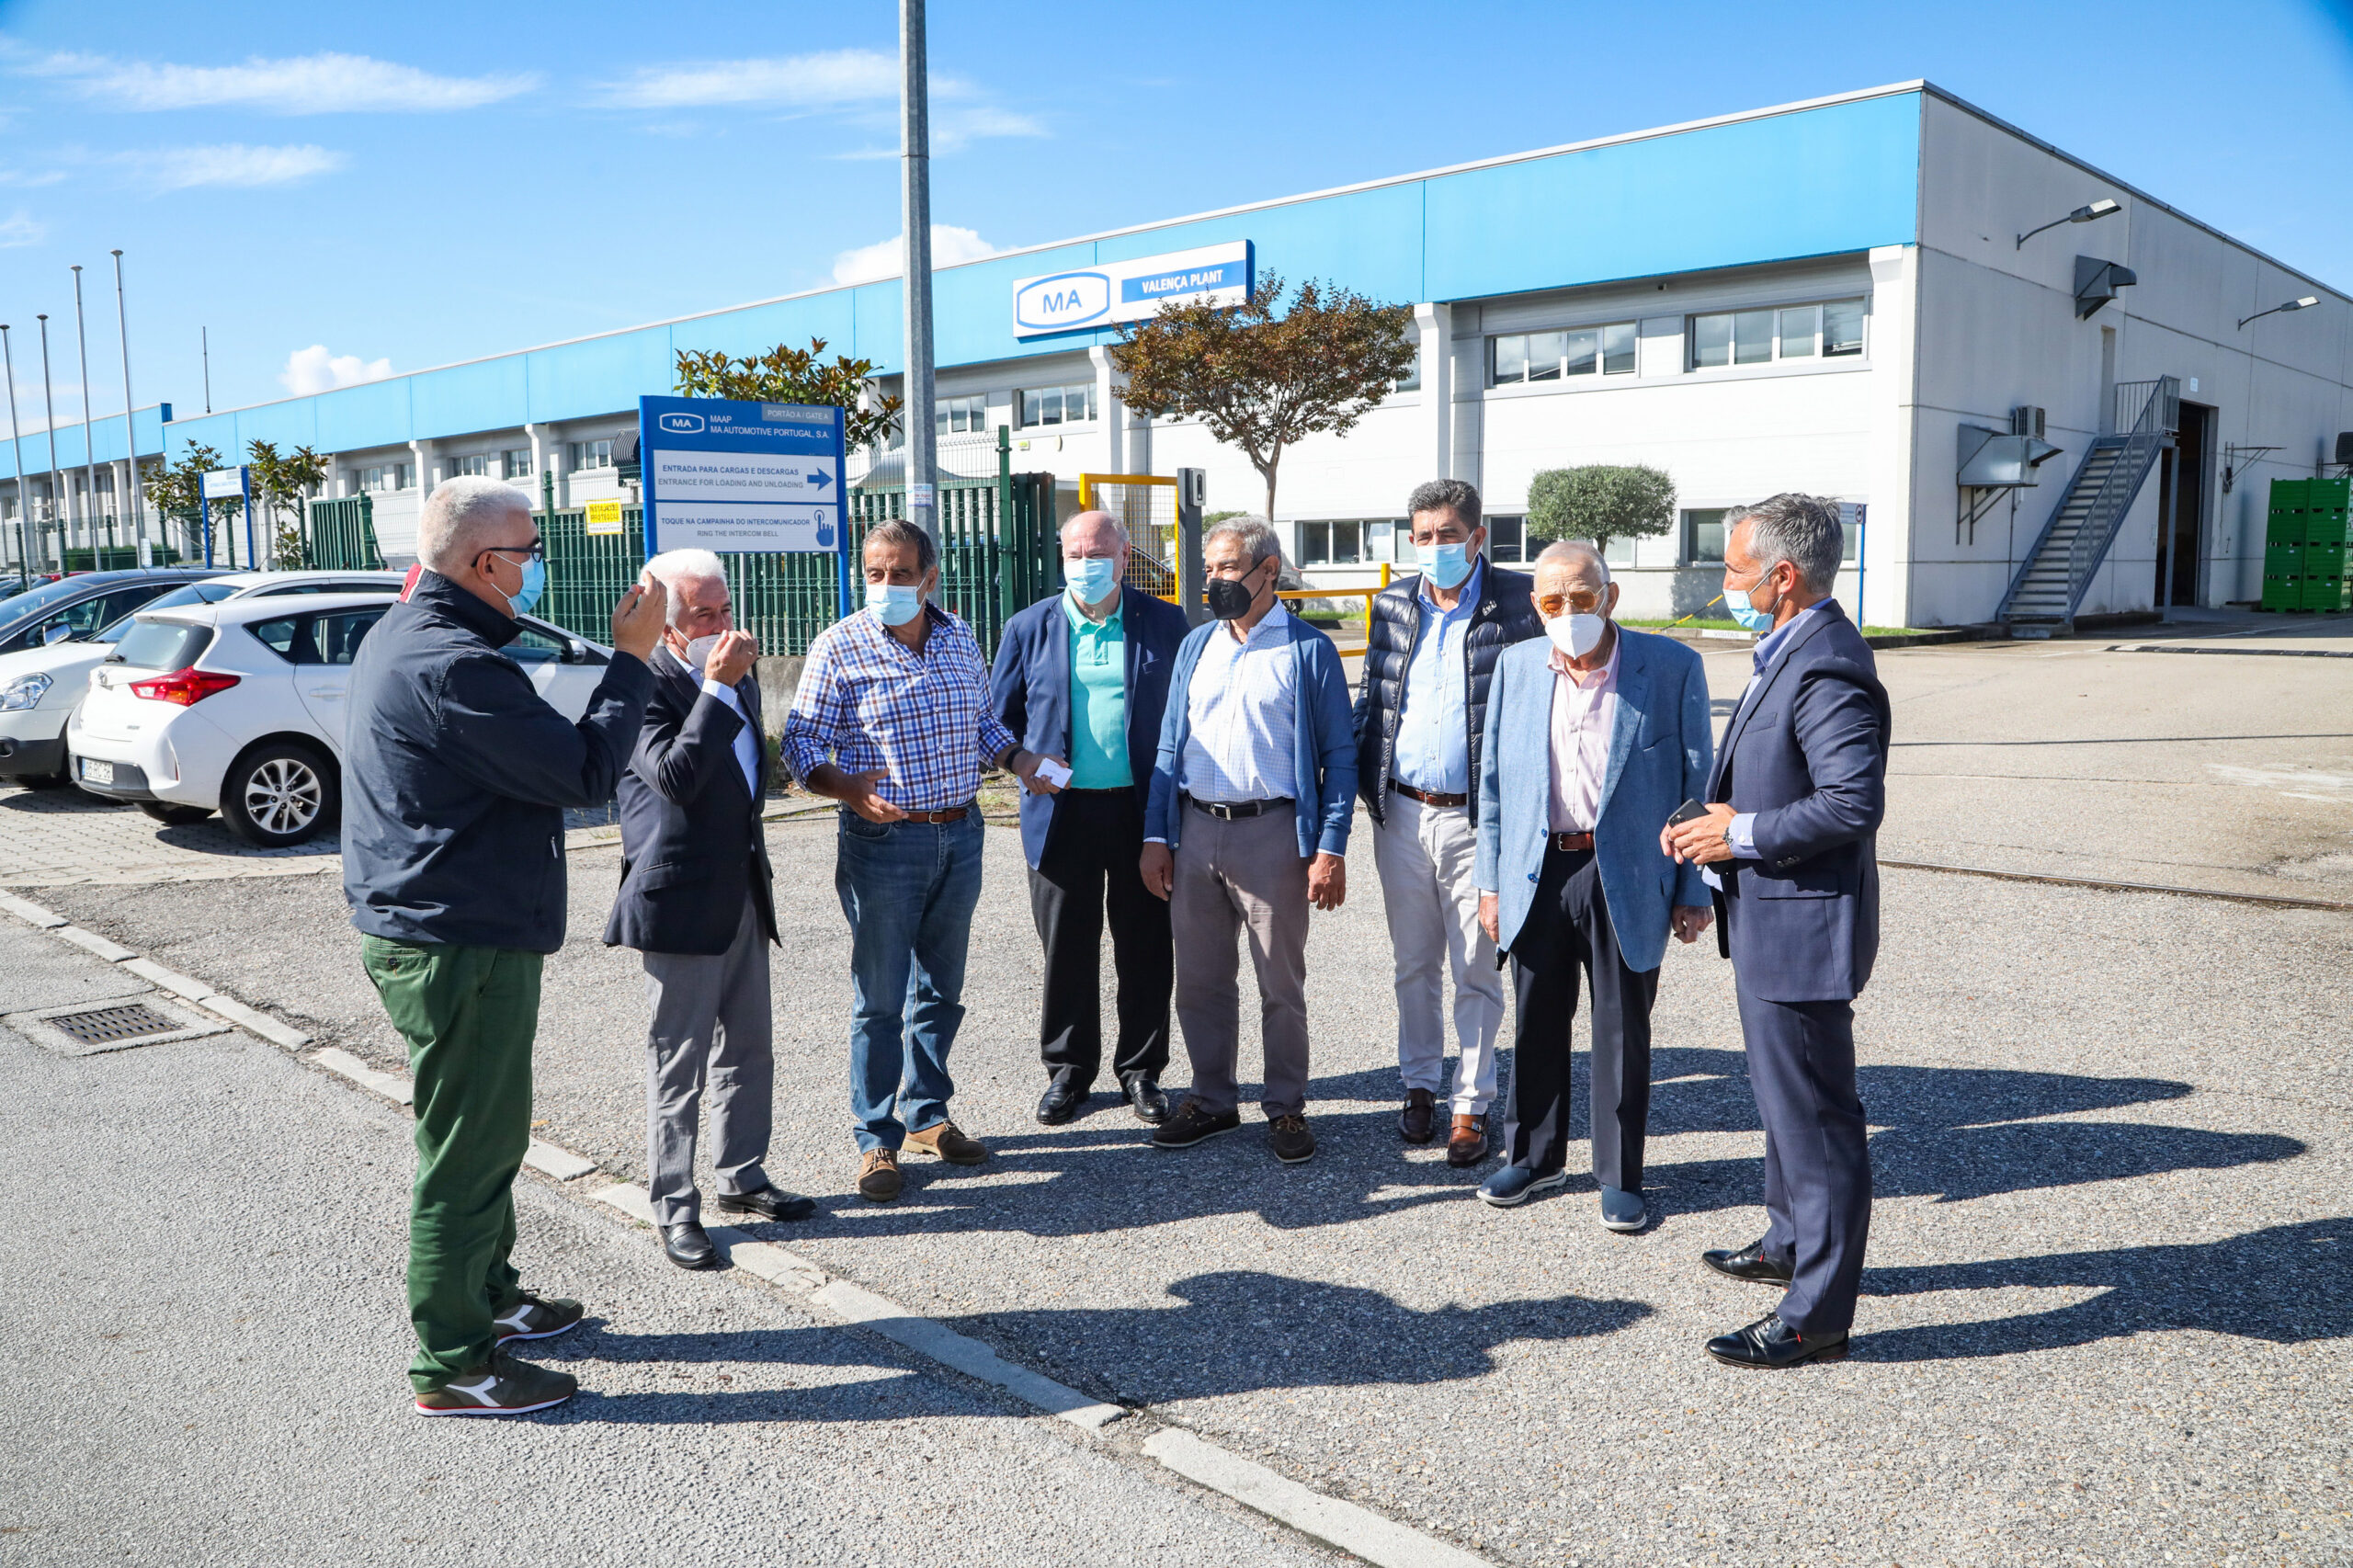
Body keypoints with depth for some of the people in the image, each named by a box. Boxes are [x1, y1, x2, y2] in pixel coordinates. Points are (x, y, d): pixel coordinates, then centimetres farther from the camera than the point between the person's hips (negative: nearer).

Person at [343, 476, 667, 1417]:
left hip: (419, 930, 11)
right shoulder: (454, 667, -24)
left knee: (484, 1133, 23)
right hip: (460, 945, -11)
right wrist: (632, 657, -16)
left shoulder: (401, 634, 11)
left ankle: (489, 1297, 39)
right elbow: (586, 773, -22)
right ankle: (452, 1366, 12)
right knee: (468, 1150, 0)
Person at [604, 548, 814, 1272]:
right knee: (678, 1062, 1)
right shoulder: (647, 684, -15)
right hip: (682, 899, -8)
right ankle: (674, 1208, 12)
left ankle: (741, 1177, 31)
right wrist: (718, 685, -27)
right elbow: (676, 777, -29)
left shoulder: (736, 675, 11)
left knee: (748, 1048, 16)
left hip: (743, 892, 8)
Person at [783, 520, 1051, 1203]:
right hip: (883, 841, -5)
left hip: (960, 834, 5)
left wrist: (1019, 760, 0)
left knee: (941, 988, 15)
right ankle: (877, 1141, 13)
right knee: (880, 999, 0)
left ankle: (926, 1115, 30)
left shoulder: (960, 639, 7)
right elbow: (802, 745, -8)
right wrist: (848, 788, -27)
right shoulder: (839, 647, -8)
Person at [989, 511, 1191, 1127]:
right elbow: (999, 717, 11)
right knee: (1066, 948, 8)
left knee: (1145, 948, 7)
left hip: (1142, 812, -1)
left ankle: (1140, 1070, 22)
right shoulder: (1030, 627, 5)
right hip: (1062, 813, 1)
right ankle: (1068, 1070, 24)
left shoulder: (1165, 624, 2)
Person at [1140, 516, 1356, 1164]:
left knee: (1281, 984, 5)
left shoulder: (1308, 649, -2)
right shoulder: (1195, 646, 12)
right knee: (1199, 982, 11)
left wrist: (1331, 848, -11)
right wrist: (1155, 836, 5)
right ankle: (1212, 1099, 26)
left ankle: (1286, 1108, 19)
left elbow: (1339, 756, -3)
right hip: (1195, 829, 5)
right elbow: (1169, 746, 13)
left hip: (1272, 832, -4)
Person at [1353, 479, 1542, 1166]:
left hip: (1478, 819, -4)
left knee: (1477, 972, 5)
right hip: (1403, 815, 4)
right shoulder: (1393, 605, 8)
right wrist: (1367, 784, 5)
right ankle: (1419, 1084, 30)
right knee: (1414, 964, 15)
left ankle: (1472, 1104, 17)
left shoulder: (1516, 603, -5)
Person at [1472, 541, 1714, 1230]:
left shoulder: (1671, 667, -7)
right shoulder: (1516, 666, 3)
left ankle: (1620, 1174, 23)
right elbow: (1494, 780, 8)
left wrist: (1693, 890, -5)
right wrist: (1491, 879, 5)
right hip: (1537, 873, 3)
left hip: (1627, 879, -3)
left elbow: (1696, 782, -3)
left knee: (1623, 1028, 8)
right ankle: (1535, 1156, 32)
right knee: (1536, 1023, 14)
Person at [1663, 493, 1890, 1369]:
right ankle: (1789, 1244, 43)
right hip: (1771, 921, 11)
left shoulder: (1827, 671, -22)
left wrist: (1744, 835, -20)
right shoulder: (1788, 653, 12)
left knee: (1814, 1115, -2)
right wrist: (1718, 821, 5)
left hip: (1802, 926, -11)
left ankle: (1816, 1314, 9)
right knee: (1782, 1094, 25)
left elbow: (1854, 802, -29)